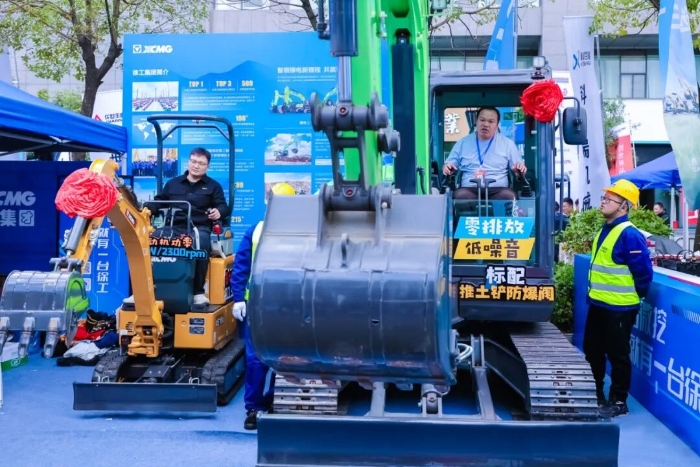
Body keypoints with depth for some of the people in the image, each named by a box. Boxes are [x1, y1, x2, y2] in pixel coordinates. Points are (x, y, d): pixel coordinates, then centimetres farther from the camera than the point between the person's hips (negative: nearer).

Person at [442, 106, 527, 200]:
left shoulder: (507, 143, 15)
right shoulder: (463, 142, 17)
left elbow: (518, 170, 18)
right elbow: (450, 165, 22)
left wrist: (520, 168, -7)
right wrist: (447, 167, -3)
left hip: (498, 190, 0)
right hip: (469, 189, 0)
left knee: (508, 196, -35)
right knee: (461, 195, -35)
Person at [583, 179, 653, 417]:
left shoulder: (629, 235, -19)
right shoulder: (604, 230, 9)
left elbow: (644, 272, -17)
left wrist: (635, 297, -4)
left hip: (619, 307, -9)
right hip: (598, 303, 9)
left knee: (618, 356, 4)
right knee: (592, 351, 17)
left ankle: (618, 401, 18)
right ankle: (595, 394, 33)